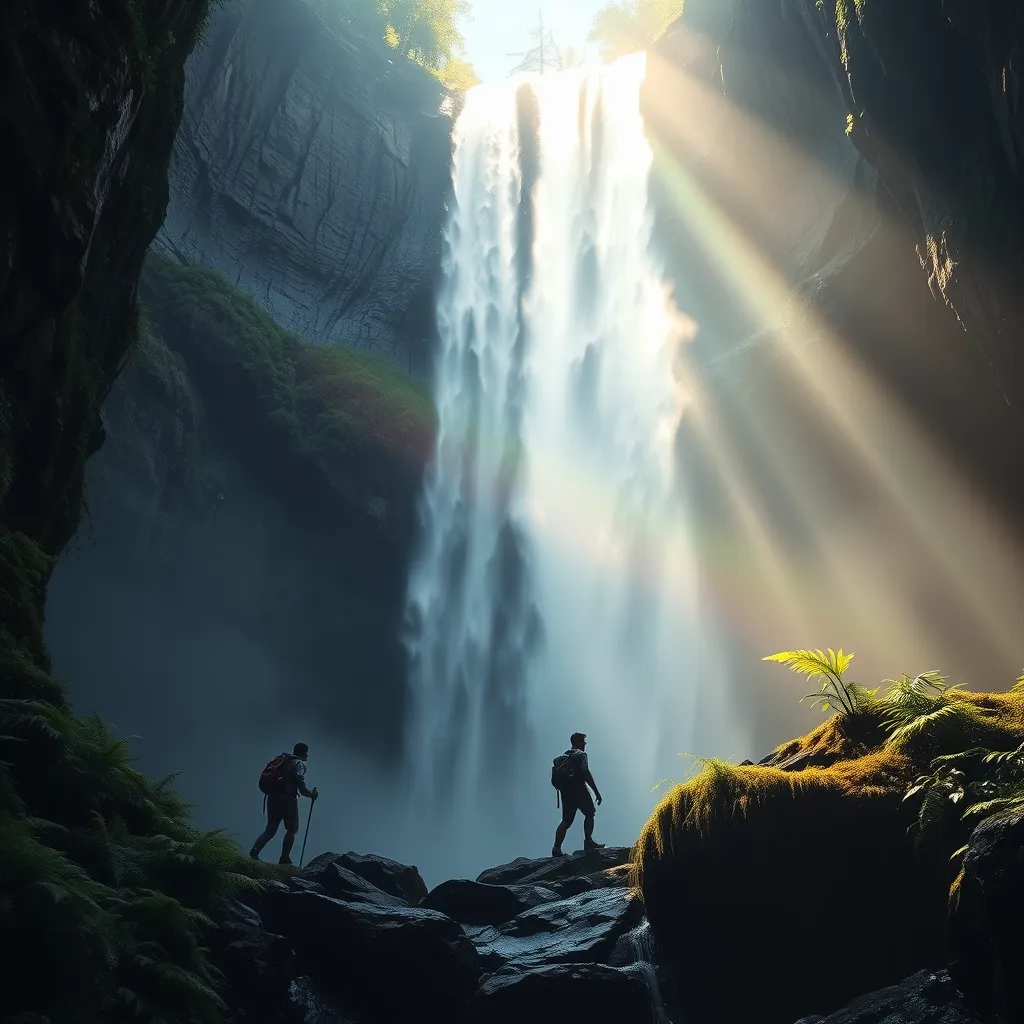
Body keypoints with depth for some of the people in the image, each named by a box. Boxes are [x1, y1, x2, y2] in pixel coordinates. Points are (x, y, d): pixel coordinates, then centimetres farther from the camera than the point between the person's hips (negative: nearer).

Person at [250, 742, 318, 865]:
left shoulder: (283, 760, 21)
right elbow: (301, 786, -14)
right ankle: (284, 859, 2)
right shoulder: (299, 764, 0)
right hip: (287, 798, -6)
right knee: (292, 829, 7)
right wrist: (312, 794, 0)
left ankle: (255, 850, -12)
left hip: (273, 797, 6)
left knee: (270, 829, 10)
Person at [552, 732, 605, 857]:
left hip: (565, 791, 6)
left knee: (567, 820, 5)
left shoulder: (564, 756, 19)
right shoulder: (581, 754, -3)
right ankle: (588, 841, 3)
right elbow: (586, 773, -15)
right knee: (589, 814, 12)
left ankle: (556, 847, -8)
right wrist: (596, 792, -15)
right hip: (578, 789, -6)